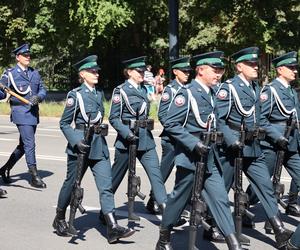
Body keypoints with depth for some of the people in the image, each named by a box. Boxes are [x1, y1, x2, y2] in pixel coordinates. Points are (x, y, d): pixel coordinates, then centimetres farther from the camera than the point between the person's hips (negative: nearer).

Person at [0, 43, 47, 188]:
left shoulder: (35, 73, 14)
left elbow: (43, 90, 13)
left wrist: (38, 97, -8)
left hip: (34, 114, 6)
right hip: (21, 112, -6)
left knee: (23, 145, 14)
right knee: (29, 144, -11)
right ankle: (34, 177, -5)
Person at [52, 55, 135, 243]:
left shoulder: (100, 93, 11)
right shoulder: (75, 95, -7)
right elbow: (64, 123, -7)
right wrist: (77, 141, -19)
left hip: (99, 145, 5)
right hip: (81, 145, -5)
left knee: (106, 185, -5)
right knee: (72, 184, 9)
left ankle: (113, 228, -10)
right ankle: (60, 220, 28)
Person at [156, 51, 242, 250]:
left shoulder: (210, 93, 10)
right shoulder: (187, 93, -14)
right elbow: (171, 124, -18)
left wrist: (214, 140, 9)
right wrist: (194, 143, -22)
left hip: (210, 157, 7)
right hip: (190, 157, -7)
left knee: (220, 198, 1)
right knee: (179, 199, 6)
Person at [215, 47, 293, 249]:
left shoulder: (255, 87, 12)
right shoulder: (228, 88, -12)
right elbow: (218, 119, -17)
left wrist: (257, 135, 15)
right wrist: (233, 142, -24)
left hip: (254, 148, 7)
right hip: (233, 147, -7)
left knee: (266, 187, 2)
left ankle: (281, 233, 2)